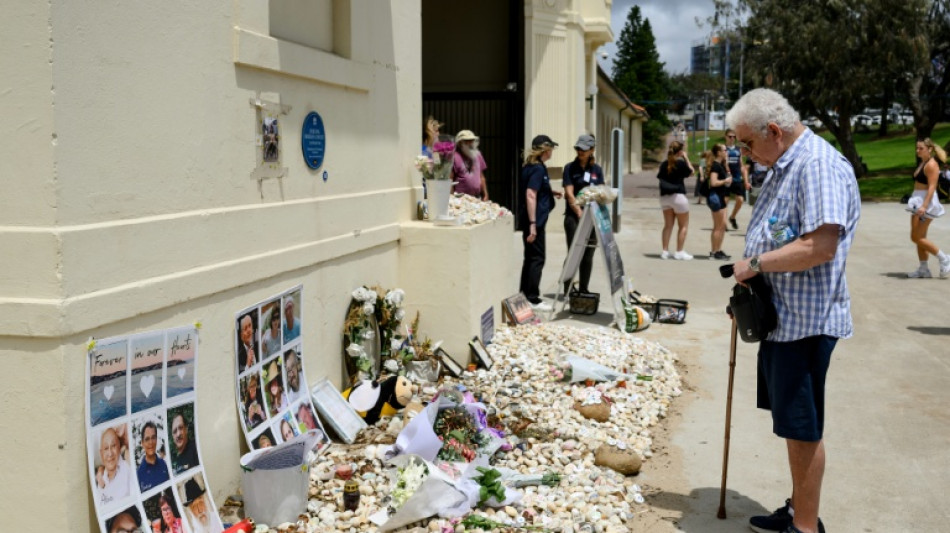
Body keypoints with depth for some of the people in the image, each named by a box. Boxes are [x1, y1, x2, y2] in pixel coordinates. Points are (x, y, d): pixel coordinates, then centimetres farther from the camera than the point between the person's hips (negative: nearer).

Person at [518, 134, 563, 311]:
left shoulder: (531, 166, 12)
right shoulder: (538, 168, -16)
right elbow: (530, 195, -23)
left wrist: (550, 192, 23)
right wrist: (532, 224, -26)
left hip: (532, 219, 10)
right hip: (535, 219, -10)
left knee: (530, 257, 16)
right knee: (537, 259, -4)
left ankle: (524, 295, 23)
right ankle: (533, 299, 1)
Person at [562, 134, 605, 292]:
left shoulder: (597, 169, 10)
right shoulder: (570, 168, 0)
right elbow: (569, 193, -9)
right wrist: (580, 213, -21)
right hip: (573, 216, -4)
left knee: (588, 255, 7)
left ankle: (584, 289, 18)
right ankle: (567, 290, 0)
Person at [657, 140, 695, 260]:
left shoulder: (664, 164, 5)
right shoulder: (681, 163, -11)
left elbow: (661, 178, 9)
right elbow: (691, 172, 2)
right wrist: (686, 158, 4)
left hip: (664, 196, 6)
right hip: (678, 196, -6)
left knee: (668, 225, 12)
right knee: (683, 225, 5)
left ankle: (665, 251, 10)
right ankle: (679, 252, 2)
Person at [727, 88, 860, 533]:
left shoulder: (820, 166, -19)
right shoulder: (784, 166, 14)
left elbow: (820, 247, -28)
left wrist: (754, 264, -17)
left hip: (805, 322, -10)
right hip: (780, 316, 10)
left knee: (802, 428, 0)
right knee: (792, 423, 18)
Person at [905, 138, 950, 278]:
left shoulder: (931, 164, -14)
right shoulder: (922, 163, 15)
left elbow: (932, 187, -21)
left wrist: (924, 206, -29)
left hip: (926, 201, -10)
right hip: (918, 201, 10)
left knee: (917, 237, -8)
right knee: (919, 237, 9)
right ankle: (923, 269, 14)